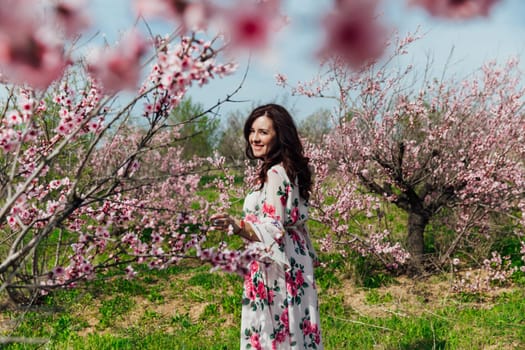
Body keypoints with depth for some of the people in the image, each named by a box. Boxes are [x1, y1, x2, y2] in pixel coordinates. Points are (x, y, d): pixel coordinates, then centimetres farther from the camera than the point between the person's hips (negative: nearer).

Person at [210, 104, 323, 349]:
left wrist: (235, 225, -38)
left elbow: (274, 231, -24)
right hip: (292, 264, 10)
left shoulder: (275, 175, -18)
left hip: (276, 269, -10)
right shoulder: (288, 171, 11)